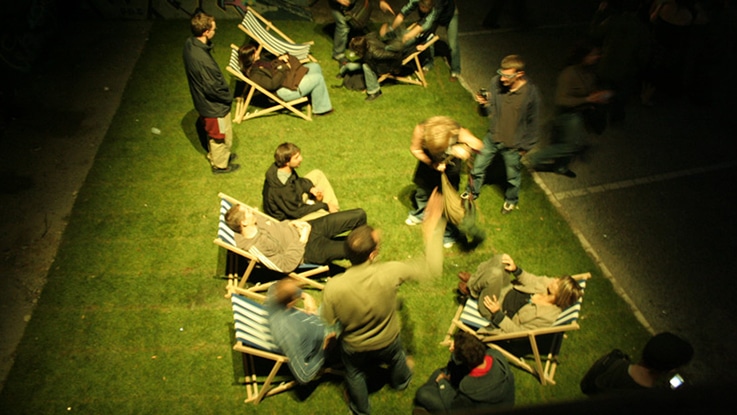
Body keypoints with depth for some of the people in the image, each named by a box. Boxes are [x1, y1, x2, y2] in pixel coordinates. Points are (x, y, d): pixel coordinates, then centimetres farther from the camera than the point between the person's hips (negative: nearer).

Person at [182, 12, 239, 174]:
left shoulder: (190, 44, -9)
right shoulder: (202, 60, -38)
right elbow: (213, 88, -28)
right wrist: (229, 98, -9)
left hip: (203, 100, 8)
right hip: (214, 105, -8)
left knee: (213, 133, 31)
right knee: (220, 135, 17)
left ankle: (215, 155, 54)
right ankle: (220, 165, 39)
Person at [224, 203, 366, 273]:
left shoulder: (255, 218, -5)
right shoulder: (254, 247, -27)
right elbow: (287, 265, -24)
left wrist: (293, 223, -4)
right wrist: (302, 239, -22)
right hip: (310, 250, -8)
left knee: (359, 215, 0)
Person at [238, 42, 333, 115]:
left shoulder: (259, 62, 7)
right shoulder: (254, 74, -24)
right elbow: (272, 84, -30)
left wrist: (279, 59, 1)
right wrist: (283, 68, -21)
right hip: (284, 91, -12)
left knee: (315, 66, 12)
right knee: (318, 78, -15)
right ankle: (321, 109, 1)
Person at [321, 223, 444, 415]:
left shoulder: (333, 288, -37)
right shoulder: (390, 272, -38)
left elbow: (328, 325, -19)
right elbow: (432, 268, -24)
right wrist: (432, 233, -14)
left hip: (354, 348, -1)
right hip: (388, 341, 1)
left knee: (355, 376, 33)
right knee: (397, 359, 37)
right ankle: (401, 381, 70)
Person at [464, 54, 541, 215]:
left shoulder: (531, 94, -26)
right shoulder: (496, 82, -18)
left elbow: (534, 123, -12)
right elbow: (490, 111, -6)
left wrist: (525, 147, -5)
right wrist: (484, 104, -28)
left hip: (513, 145, -3)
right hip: (492, 137, 3)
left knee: (513, 177, 21)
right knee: (477, 168, 20)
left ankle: (511, 200, 51)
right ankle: (472, 192, 49)